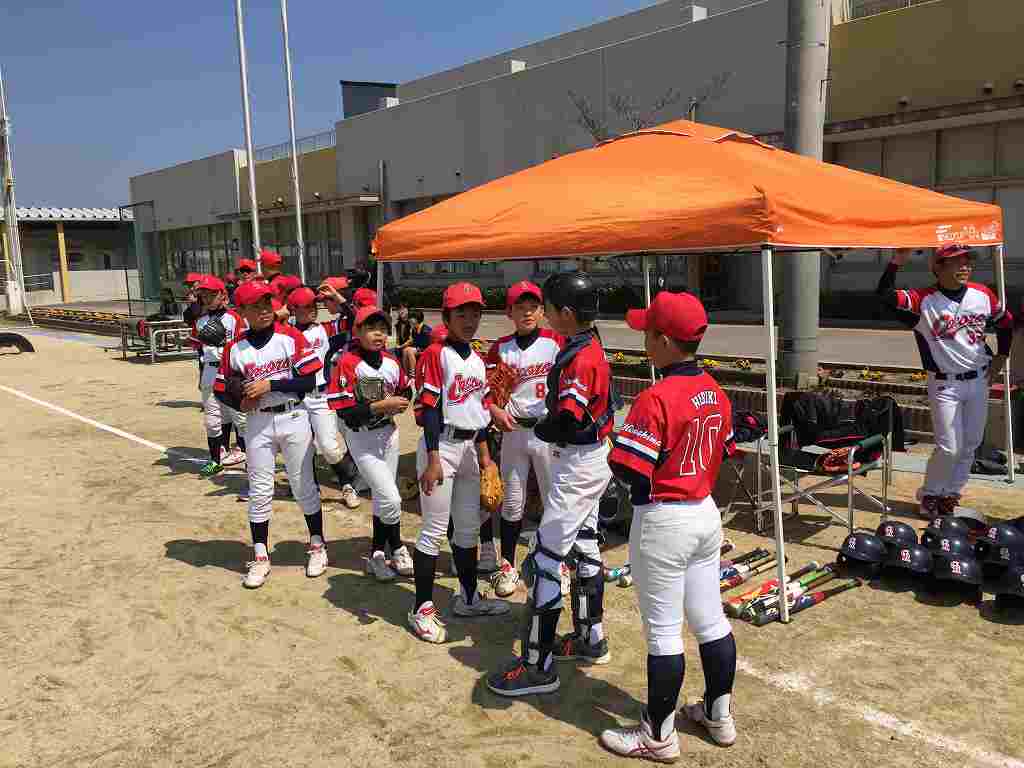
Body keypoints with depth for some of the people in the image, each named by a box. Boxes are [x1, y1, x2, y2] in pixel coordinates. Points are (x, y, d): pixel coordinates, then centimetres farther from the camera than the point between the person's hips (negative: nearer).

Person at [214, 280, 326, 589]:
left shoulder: (291, 337, -6)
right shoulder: (235, 348, 1)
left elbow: (311, 380, -11)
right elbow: (221, 390, 7)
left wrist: (270, 385, -17)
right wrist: (241, 402, -13)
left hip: (293, 418, -2)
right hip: (258, 423, 2)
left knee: (304, 486, 8)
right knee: (259, 492, 6)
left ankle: (317, 545, 24)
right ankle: (260, 556, 17)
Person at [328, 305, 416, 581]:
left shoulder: (391, 361, 0)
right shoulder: (347, 363, -18)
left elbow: (406, 392, 15)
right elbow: (344, 411, -22)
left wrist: (400, 403, -8)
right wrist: (381, 406, -26)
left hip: (388, 433, 6)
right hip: (361, 437, -6)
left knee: (383, 496, 16)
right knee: (391, 498, -8)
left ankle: (378, 554, 32)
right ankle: (397, 550, 16)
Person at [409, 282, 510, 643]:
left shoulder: (478, 359, 13)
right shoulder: (436, 354, -11)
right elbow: (428, 408, -16)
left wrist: (483, 452, 19)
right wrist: (433, 460, -21)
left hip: (469, 447, 8)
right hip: (442, 445, -8)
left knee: (469, 527, 17)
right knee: (434, 529, -4)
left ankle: (469, 597, 32)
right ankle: (422, 610, 6)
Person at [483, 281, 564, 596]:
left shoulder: (556, 341, -4)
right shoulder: (500, 348, 5)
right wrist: (496, 412, -10)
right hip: (513, 430, 2)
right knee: (512, 502, 10)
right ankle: (506, 565, 23)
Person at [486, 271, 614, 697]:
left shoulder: (578, 358, -23)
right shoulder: (593, 347, 8)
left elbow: (566, 422, -28)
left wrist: (540, 428, -8)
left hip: (576, 467, -11)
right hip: (594, 459, 11)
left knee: (544, 561, -6)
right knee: (584, 550, 21)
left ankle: (538, 666, 1)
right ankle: (591, 640, 35)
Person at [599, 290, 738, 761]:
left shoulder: (656, 399, -22)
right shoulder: (715, 392, 3)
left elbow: (627, 470, -24)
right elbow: (724, 453, 12)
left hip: (663, 521, -8)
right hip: (707, 514, 8)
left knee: (663, 633, 4)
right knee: (710, 621, 19)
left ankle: (659, 736, 19)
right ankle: (719, 716, 35)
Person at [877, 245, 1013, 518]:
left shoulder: (983, 295, 1)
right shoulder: (923, 300, -13)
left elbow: (1006, 322, 19)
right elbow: (884, 295, -28)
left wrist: (1001, 357, 13)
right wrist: (897, 261, -36)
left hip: (979, 381, 5)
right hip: (944, 385, -5)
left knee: (970, 446, 11)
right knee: (949, 448, -6)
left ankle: (950, 495, 27)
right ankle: (929, 494, 17)